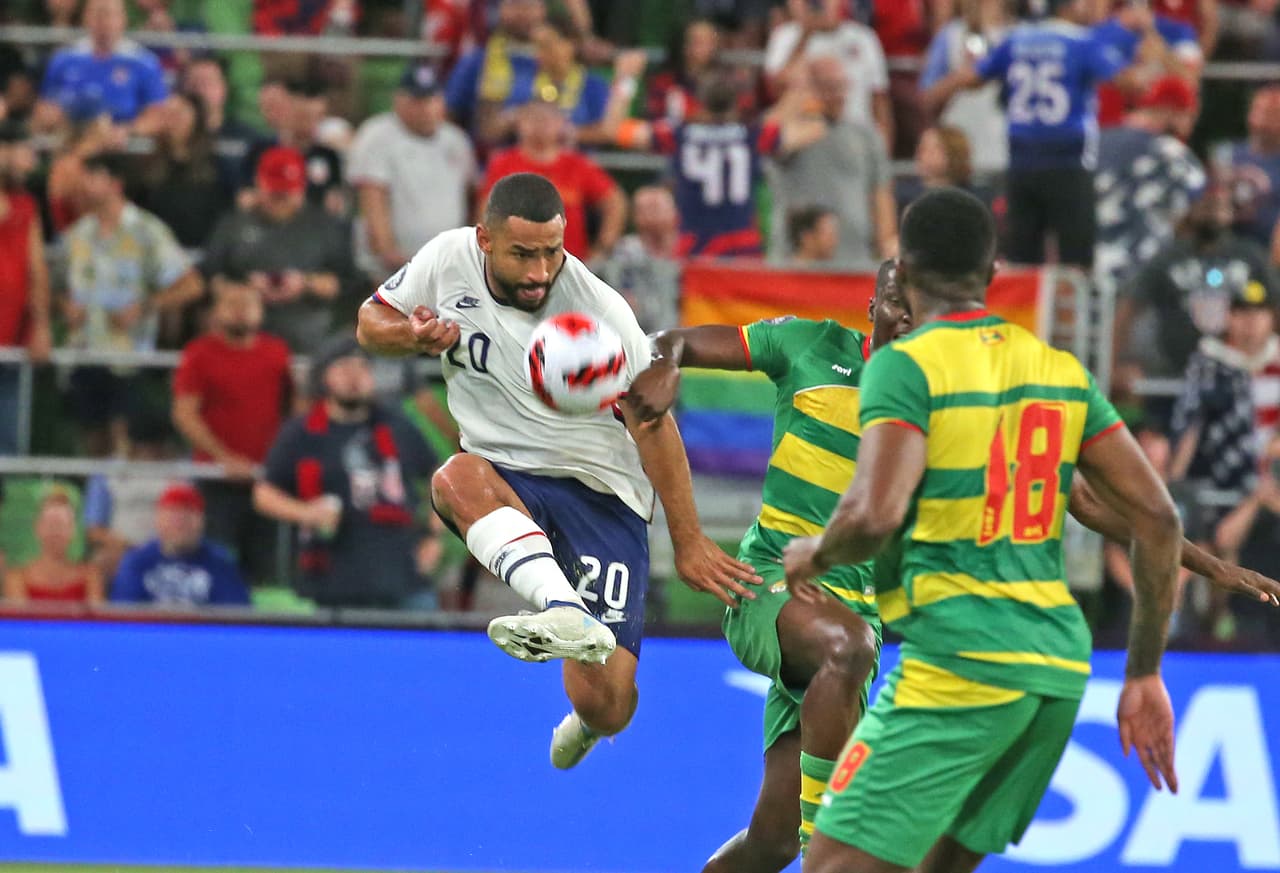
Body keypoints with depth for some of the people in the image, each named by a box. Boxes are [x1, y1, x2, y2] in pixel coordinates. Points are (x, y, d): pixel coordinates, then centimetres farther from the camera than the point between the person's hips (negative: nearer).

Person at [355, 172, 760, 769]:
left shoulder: (599, 310, -16)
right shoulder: (448, 260, -6)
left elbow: (653, 426, -10)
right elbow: (371, 323, 10)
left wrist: (688, 542, -11)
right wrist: (414, 337, -14)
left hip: (601, 492, -3)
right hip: (504, 481, 3)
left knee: (605, 706, -11)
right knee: (457, 478, -37)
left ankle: (588, 721, 31)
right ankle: (565, 610, -59)